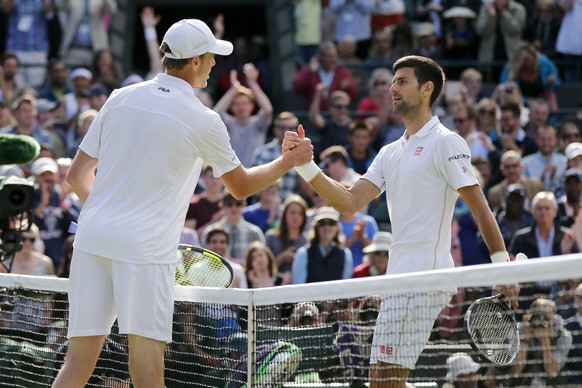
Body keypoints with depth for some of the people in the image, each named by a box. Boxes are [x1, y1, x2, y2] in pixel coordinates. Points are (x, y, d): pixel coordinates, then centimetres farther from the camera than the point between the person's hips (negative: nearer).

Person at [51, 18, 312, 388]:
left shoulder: (121, 98, 10)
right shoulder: (203, 121, -2)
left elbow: (77, 174, 15)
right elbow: (242, 186, 14)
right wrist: (288, 162, 28)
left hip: (92, 236, 5)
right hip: (145, 247, -5)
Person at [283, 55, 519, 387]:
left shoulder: (446, 143, -4)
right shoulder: (390, 153, 20)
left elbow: (480, 207, -7)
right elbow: (350, 203, 11)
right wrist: (304, 164, -1)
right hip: (402, 277, 9)